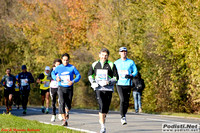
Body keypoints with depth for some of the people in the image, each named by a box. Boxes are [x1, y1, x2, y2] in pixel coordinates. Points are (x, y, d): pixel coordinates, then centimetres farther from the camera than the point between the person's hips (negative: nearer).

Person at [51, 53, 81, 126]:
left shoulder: (72, 67, -4)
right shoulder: (58, 68, 0)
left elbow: (78, 75, 1)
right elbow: (53, 73, 16)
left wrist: (73, 81, -16)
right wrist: (56, 78, -5)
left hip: (69, 88, 0)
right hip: (61, 88, 0)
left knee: (68, 104, 8)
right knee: (62, 103, -16)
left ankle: (67, 112, 45)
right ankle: (64, 121, -14)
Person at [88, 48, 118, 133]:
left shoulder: (111, 65, 2)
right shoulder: (95, 64, 8)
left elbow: (116, 77, 2)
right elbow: (90, 74, 22)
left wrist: (109, 82, -14)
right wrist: (93, 82, 4)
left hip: (108, 89, 1)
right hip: (98, 88, -1)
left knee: (106, 107, 7)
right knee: (101, 106, -15)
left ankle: (102, 119, 36)